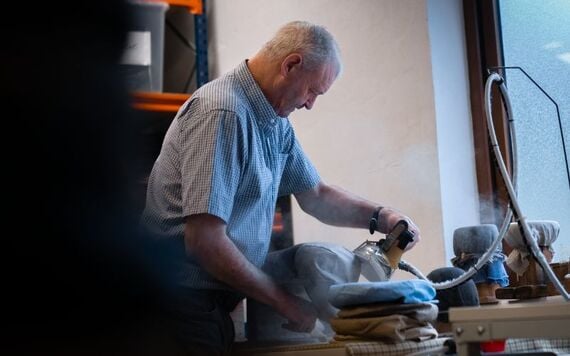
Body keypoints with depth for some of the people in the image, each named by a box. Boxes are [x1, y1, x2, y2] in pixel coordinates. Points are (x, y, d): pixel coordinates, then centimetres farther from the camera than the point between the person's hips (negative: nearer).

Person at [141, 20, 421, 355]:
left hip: (219, 298, 9)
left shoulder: (276, 121, 6)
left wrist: (381, 216, 1)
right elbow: (204, 240, -28)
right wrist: (284, 301, -19)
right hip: (188, 299, -9)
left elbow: (316, 195, 18)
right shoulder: (223, 114, -23)